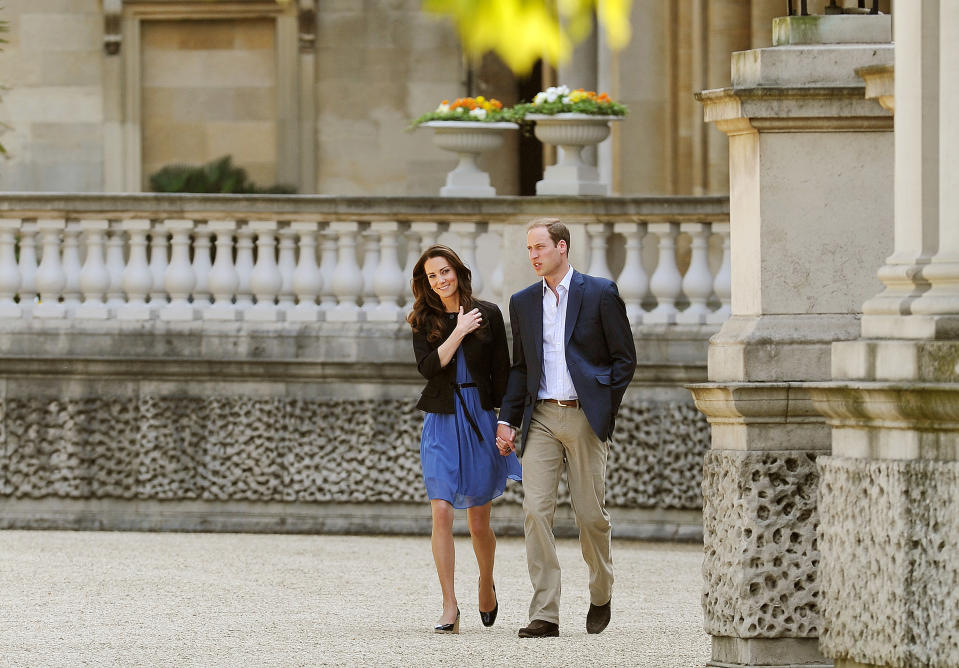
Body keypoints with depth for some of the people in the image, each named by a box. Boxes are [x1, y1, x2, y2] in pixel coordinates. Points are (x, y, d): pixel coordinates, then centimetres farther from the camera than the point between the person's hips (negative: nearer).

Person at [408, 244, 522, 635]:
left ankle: (486, 585, 35)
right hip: (441, 420, 0)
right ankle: (449, 608, -10)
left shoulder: (488, 314, 3)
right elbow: (428, 366, -11)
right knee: (442, 512, -11)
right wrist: (459, 332, -13)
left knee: (478, 521, 7)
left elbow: (502, 372, 4)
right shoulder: (424, 321, 4)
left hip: (479, 417, 0)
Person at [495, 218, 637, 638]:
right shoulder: (523, 303, 13)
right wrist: (507, 420, 9)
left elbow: (624, 358, 2)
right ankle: (544, 615, -11)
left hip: (584, 417, -3)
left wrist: (603, 410, -5)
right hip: (541, 418, 3)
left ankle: (601, 598, 26)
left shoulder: (600, 294, 0)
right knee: (535, 510, -9)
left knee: (591, 514, 1)